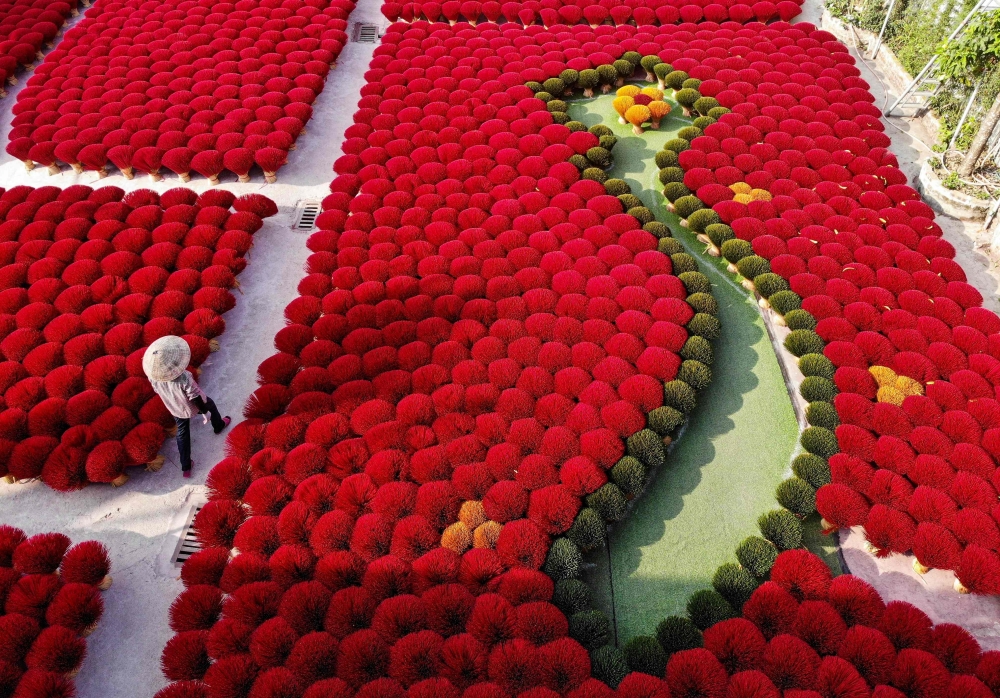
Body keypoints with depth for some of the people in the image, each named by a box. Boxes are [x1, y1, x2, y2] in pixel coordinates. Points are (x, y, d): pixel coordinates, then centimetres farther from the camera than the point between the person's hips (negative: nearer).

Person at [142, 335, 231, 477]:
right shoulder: (183, 378, -42)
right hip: (191, 407, -3)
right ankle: (219, 426, 57)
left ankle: (186, 467, 32)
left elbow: (158, 391, -4)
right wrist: (204, 410, -10)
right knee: (210, 403, 30)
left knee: (182, 433, 24)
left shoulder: (152, 375, -27)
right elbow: (196, 398, -28)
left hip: (175, 409, 3)